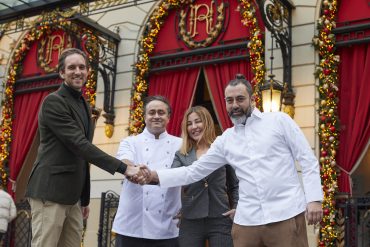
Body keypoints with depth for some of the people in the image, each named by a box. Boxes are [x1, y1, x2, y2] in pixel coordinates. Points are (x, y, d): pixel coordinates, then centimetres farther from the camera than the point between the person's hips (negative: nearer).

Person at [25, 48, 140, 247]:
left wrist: (84, 198, 21)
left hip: (72, 195, 8)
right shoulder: (53, 101, -9)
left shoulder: (84, 105, 18)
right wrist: (123, 168, -21)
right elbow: (78, 144, -18)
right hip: (49, 192, -8)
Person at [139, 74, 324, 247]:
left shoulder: (279, 120, 3)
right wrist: (154, 175, 0)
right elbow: (194, 171, 12)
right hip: (247, 220, 3)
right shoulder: (225, 140, 12)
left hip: (286, 215, -3)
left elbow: (308, 161, 1)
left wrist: (314, 199, -10)